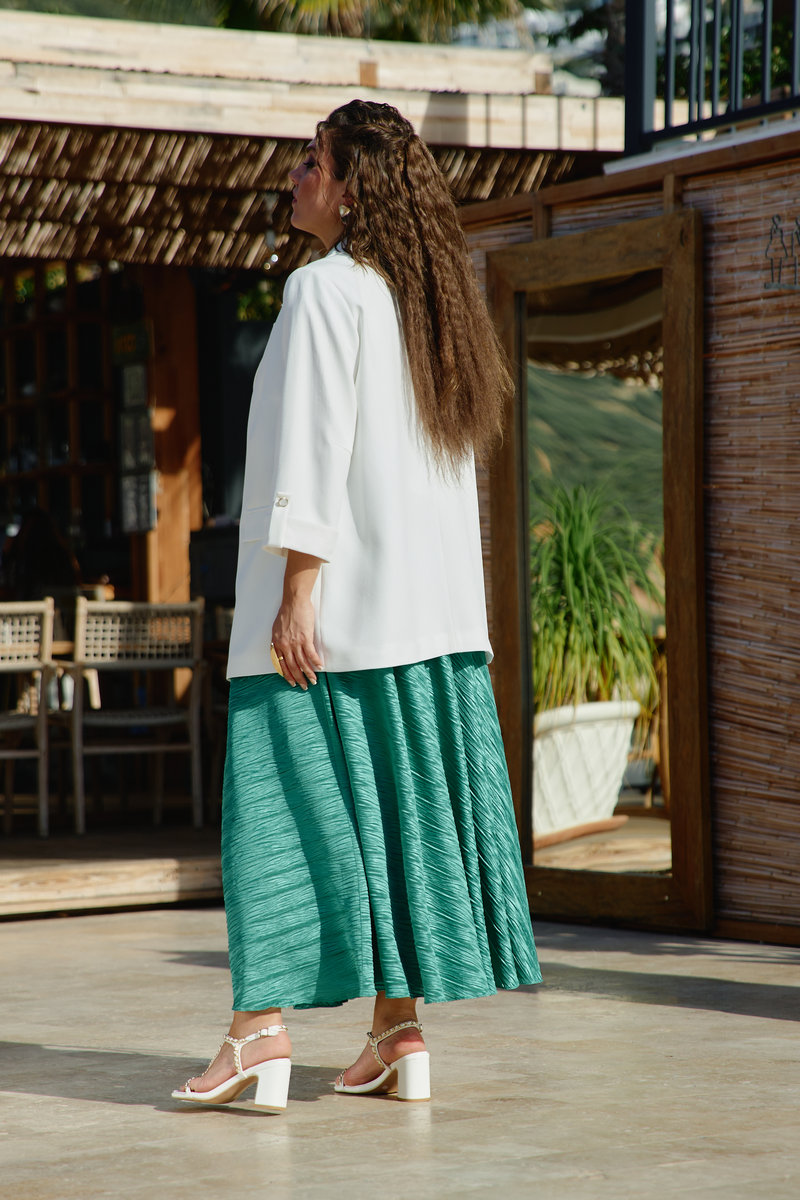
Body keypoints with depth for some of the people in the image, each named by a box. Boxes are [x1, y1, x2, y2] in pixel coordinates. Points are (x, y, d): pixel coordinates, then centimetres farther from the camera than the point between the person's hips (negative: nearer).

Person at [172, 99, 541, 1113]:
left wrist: (296, 594, -19)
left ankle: (264, 1031, -9)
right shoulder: (428, 298, 13)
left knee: (284, 799, -5)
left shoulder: (325, 288, -11)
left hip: (333, 600, -8)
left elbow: (315, 447, -18)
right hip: (431, 602, 8)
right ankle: (400, 1034, 9)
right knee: (403, 800, 8)